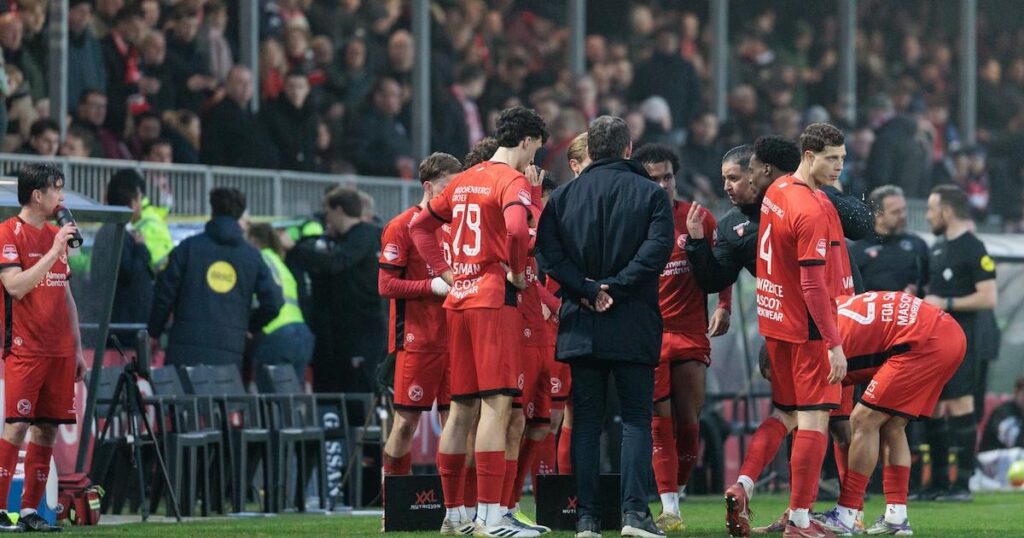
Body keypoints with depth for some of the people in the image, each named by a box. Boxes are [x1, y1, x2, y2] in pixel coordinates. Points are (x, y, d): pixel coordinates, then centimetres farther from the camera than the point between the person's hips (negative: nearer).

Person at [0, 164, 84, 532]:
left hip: (60, 351, 7)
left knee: (48, 428, 4)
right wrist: (53, 252, -19)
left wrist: (77, 348, 19)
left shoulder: (57, 235, 16)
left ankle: (30, 511, 8)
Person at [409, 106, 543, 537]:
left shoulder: (463, 182, 17)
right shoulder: (512, 180, -7)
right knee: (496, 404, -11)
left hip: (459, 302, 8)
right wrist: (517, 272, -10)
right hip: (494, 300, -8)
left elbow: (421, 226, 26)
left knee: (462, 408, 12)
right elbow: (516, 227, -27)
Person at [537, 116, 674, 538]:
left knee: (586, 421, 6)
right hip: (634, 327, -2)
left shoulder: (563, 196, 7)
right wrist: (615, 287, -11)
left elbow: (548, 253, -4)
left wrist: (588, 289, -8)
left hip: (580, 325, 2)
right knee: (636, 419, 2)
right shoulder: (650, 194, 1)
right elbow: (656, 249, -13)